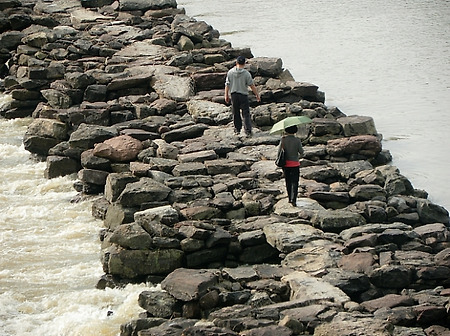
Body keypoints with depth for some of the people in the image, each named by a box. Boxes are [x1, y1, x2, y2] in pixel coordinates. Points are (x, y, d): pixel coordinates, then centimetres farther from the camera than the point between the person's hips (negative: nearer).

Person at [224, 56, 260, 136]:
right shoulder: (246, 74, -12)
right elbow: (252, 86, -7)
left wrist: (226, 95, 11)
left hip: (234, 95, 3)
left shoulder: (230, 72, -4)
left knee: (236, 113, 15)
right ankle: (248, 130, -7)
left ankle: (237, 129, 23)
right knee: (246, 114, -1)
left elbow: (227, 84, 1)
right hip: (243, 95, -3)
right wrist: (257, 95, 3)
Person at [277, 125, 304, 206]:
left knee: (288, 182, 17)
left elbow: (279, 151, -5)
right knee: (295, 182, 2)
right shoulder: (297, 140, -10)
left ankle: (290, 198, 25)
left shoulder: (283, 140, -7)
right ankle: (293, 199, -11)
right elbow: (301, 153, -7)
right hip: (295, 164, -2)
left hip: (285, 164, 2)